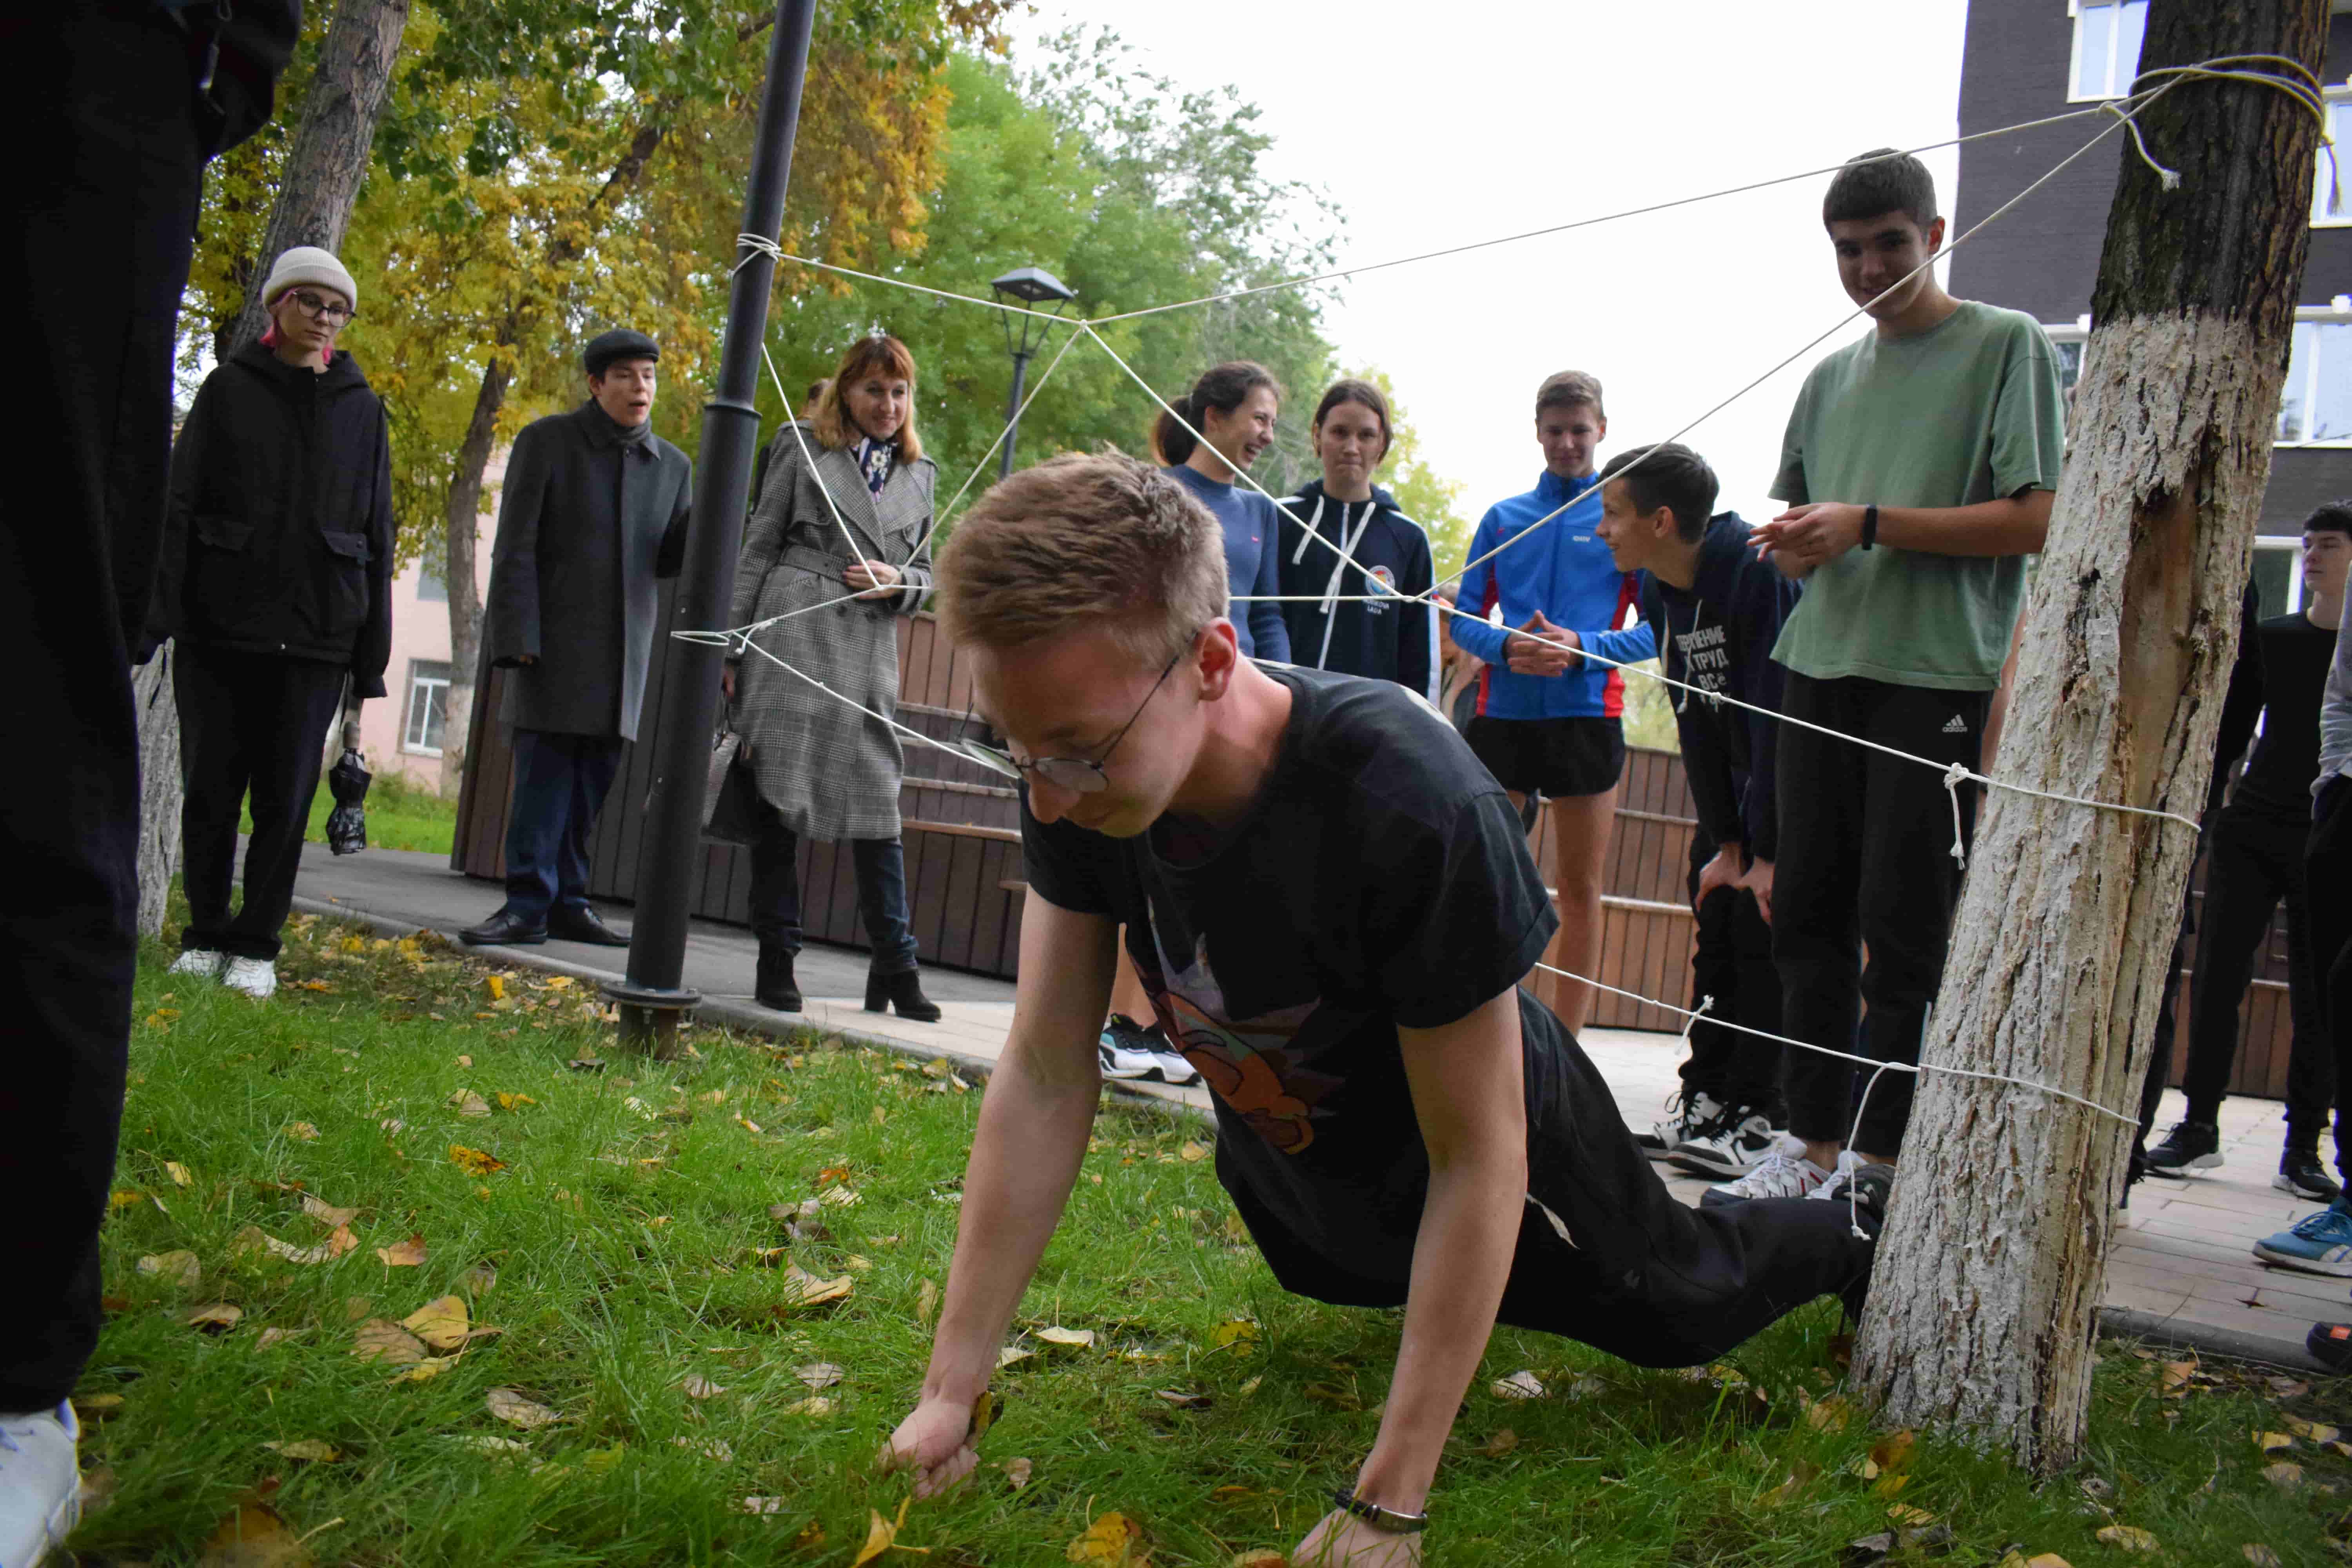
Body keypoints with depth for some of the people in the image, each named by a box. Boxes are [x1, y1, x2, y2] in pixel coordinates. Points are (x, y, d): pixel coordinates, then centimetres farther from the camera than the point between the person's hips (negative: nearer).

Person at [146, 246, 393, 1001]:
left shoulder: (363, 408, 9)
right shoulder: (230, 388, 6)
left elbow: (377, 533, 10)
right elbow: (179, 500, 2)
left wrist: (371, 652, 4)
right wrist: (158, 606, -9)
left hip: (315, 632, 0)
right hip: (219, 620, 0)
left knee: (286, 795, 0)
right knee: (210, 784, 3)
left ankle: (257, 945, 10)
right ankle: (206, 935, 16)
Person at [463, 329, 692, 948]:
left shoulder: (673, 466, 12)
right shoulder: (548, 441, 0)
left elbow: (671, 559, 11)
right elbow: (516, 545, -4)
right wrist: (518, 636, -13)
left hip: (623, 648, 4)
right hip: (555, 638, -4)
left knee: (594, 780, 5)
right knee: (545, 773, -8)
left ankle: (570, 902, 12)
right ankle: (529, 905, -4)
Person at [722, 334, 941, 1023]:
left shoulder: (920, 472, 19)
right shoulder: (802, 446, 9)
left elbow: (924, 571, 23)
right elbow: (758, 549, 6)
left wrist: (896, 581, -2)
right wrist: (733, 647, -1)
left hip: (869, 651, 3)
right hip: (793, 636, -3)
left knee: (878, 805, -1)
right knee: (778, 797, -3)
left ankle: (895, 970, 3)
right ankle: (776, 964, 3)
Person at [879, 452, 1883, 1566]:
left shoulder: (1416, 809, -45)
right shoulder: (1078, 776, -28)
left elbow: (1476, 1163, -35)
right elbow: (1046, 1079, -22)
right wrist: (951, 1388, -24)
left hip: (1480, 1163, -4)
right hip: (1286, 1155, 5)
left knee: (1678, 1311, 21)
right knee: (1327, 1273, 35)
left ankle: (1849, 1232, 51)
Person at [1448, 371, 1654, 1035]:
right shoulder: (1502, 518, 12)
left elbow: (1657, 630, 1)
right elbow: (1466, 618, 11)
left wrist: (1581, 648, -15)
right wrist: (1507, 646, -10)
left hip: (1586, 714, -2)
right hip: (1502, 711, 2)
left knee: (1580, 886, 3)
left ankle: (1565, 1039, 8)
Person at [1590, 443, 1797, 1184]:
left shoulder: (1758, 572, -26)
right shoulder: (1657, 591, -1)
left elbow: (1775, 713, -27)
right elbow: (1695, 720, 2)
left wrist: (1766, 851, -26)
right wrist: (1725, 842, -2)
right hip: (1744, 770, 8)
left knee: (1766, 927, -12)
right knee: (1716, 924, 6)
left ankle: (1755, 1119, -8)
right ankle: (1704, 1104, 12)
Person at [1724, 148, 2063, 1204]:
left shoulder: (2006, 344, 1)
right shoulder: (1832, 378, 19)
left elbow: (2035, 520, -8)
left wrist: (1869, 525, -13)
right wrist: (1793, 542, -1)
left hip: (1940, 677, -6)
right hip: (1822, 668, 6)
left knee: (1903, 930, -6)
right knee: (1809, 916, 6)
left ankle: (1882, 1163, 1)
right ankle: (1816, 1146, 14)